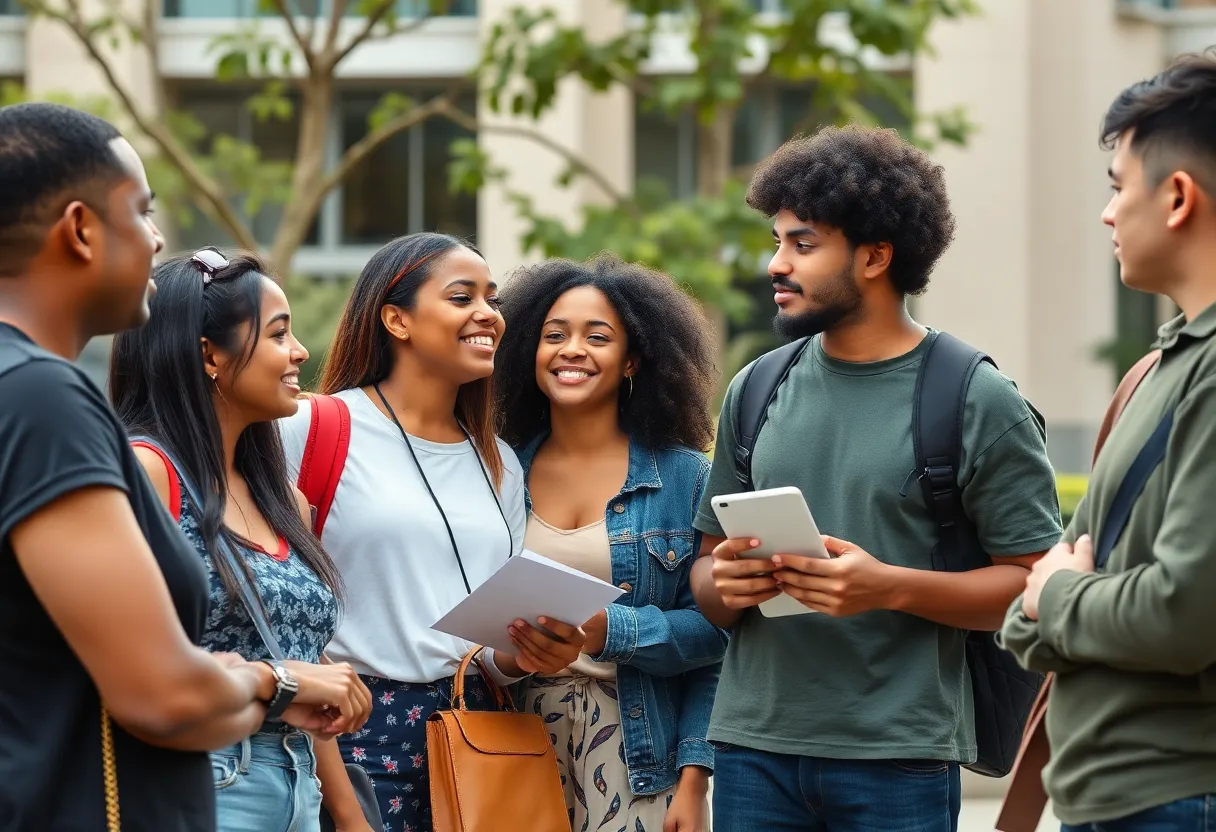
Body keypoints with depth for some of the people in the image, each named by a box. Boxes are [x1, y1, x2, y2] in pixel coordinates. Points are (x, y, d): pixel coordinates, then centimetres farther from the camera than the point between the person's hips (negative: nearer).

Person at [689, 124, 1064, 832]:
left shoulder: (978, 401, -3)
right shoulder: (755, 393, 11)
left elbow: (1033, 584, -7)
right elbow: (707, 571, 16)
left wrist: (891, 587, -19)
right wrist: (721, 582, -7)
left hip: (899, 756, -4)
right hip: (754, 746, 4)